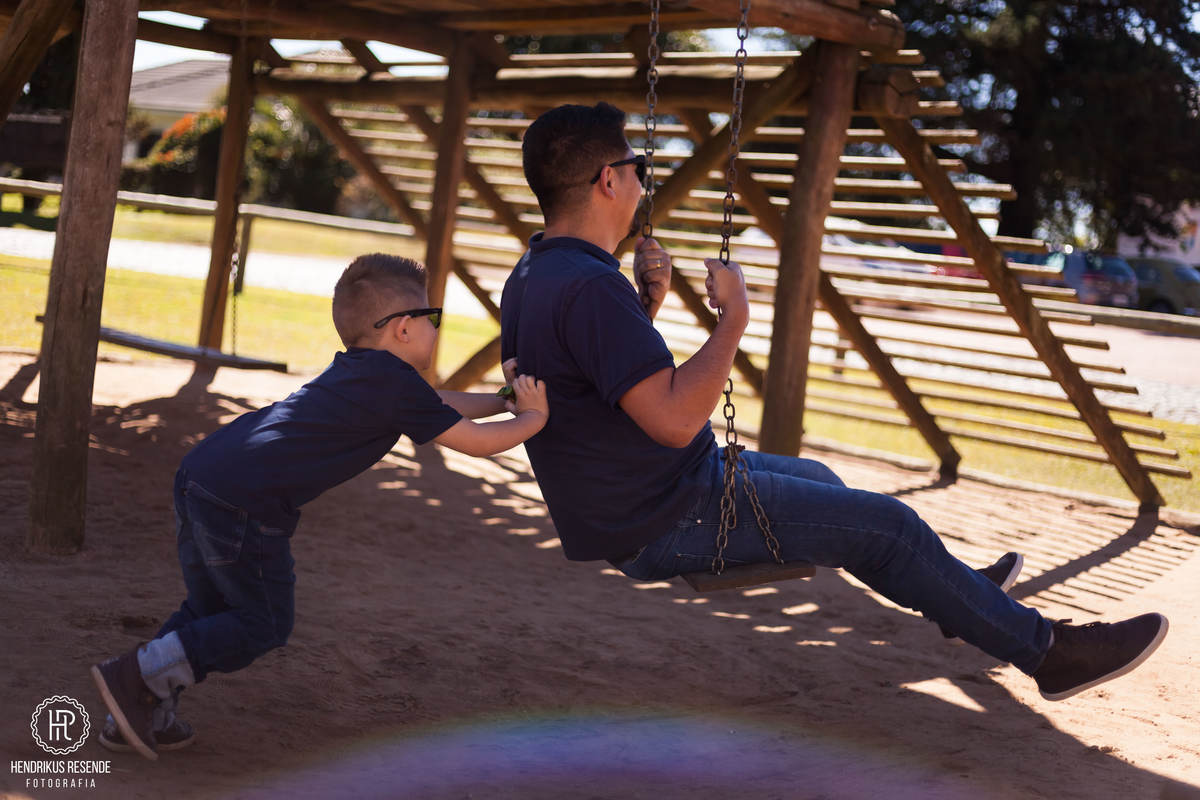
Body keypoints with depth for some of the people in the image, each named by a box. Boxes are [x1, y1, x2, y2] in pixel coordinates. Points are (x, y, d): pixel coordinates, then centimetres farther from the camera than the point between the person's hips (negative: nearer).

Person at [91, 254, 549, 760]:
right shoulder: (397, 383, -5)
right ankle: (138, 674, 3)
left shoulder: (356, 370, 22)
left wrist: (506, 399, 34)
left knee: (208, 611, 23)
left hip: (199, 474, 9)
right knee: (263, 624, 7)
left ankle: (145, 717, 23)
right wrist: (533, 417, 15)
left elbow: (438, 405, 36)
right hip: (248, 505, -9)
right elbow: (476, 441, 0)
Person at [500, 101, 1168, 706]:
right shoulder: (589, 287, -29)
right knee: (887, 525, -4)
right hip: (667, 527, -11)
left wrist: (647, 301, 5)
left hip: (619, 503, 11)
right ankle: (1045, 649, 11)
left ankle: (952, 593, 46)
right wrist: (735, 318, -22)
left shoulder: (533, 274, 5)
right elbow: (674, 419, -32)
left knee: (814, 477, 28)